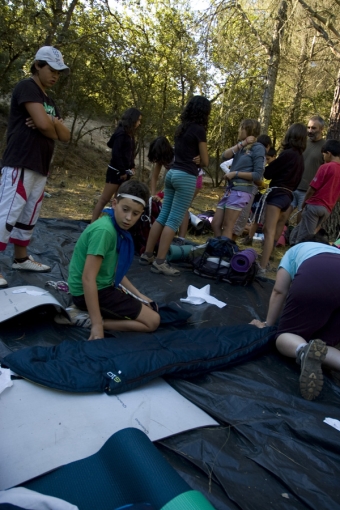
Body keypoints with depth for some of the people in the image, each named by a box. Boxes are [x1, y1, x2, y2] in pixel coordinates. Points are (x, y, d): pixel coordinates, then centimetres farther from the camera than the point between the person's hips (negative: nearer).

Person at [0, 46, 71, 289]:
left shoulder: (50, 102, 22)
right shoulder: (26, 87, -5)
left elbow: (66, 135, 12)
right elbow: (43, 124, -19)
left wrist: (53, 122, -8)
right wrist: (54, 130, 3)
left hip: (41, 167, 9)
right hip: (20, 164, -9)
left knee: (29, 215, 13)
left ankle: (21, 258, 24)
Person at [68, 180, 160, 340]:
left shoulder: (118, 228, 5)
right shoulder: (105, 230, -25)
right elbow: (88, 278, -28)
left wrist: (138, 295, 14)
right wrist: (97, 326, -28)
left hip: (103, 286, 9)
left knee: (150, 308, 22)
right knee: (152, 320, -4)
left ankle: (89, 312, 8)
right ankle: (88, 319, -10)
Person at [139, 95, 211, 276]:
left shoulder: (182, 128, 15)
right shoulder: (199, 130, -9)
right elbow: (205, 161, -4)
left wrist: (193, 160, 0)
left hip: (172, 173, 8)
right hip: (186, 177, -8)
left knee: (163, 216, 11)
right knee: (174, 220, -6)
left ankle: (147, 255, 14)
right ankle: (160, 262, -5)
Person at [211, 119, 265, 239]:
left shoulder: (258, 148, -4)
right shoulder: (241, 146, 18)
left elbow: (258, 175, -11)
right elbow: (225, 156, 1)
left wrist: (235, 173, -10)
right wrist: (241, 144, -5)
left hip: (241, 191, -8)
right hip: (230, 189, 8)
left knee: (227, 227, -5)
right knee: (215, 224, 7)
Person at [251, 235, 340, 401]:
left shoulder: (295, 249, 37)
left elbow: (279, 291, 22)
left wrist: (268, 325, 29)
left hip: (316, 277, -3)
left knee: (285, 335, 11)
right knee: (323, 347, 12)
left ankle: (304, 350, -23)